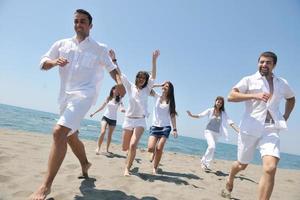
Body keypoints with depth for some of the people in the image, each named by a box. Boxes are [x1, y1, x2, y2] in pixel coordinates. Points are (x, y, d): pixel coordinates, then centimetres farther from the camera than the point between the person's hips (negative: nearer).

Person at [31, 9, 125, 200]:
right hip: (66, 95, 6)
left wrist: (119, 82, -13)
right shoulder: (62, 44, 13)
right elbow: (43, 63, 13)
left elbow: (112, 67, 6)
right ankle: (85, 164, 42)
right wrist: (54, 62, -10)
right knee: (71, 136, 17)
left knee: (59, 131, -23)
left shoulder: (99, 48, 5)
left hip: (85, 93, -6)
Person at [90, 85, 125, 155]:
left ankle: (107, 150, 20)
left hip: (113, 119, 0)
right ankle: (98, 148, -9)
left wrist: (123, 110, -42)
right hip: (105, 117, 0)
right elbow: (102, 107, 10)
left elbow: (122, 109, -18)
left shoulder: (119, 100, -3)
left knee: (109, 135, 7)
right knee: (103, 132, -19)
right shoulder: (108, 98, 0)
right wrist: (94, 113, 13)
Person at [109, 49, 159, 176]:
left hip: (140, 120, -2)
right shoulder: (130, 87, 4)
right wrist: (114, 59, -13)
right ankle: (131, 154, 48)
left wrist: (154, 60, -22)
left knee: (133, 145, -19)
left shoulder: (147, 89, 2)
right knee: (124, 148, 11)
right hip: (128, 119, 2)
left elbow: (153, 76, -12)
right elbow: (120, 75, -3)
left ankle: (127, 168, -2)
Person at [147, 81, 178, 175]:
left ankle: (155, 168, 9)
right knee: (150, 148, -9)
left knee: (159, 149, -9)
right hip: (155, 126, 1)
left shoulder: (170, 101, 4)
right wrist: (159, 85, 2)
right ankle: (154, 152, 27)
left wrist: (175, 129, -4)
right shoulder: (157, 96, 7)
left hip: (165, 127, -1)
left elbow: (172, 116, 2)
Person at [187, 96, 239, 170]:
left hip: (217, 133, 4)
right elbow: (200, 115, -8)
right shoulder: (210, 110, -3)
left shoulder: (223, 113, 2)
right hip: (209, 131, -4)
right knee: (212, 146, -25)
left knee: (211, 148, 11)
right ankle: (205, 162, -7)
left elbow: (230, 122, -4)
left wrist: (238, 131, -13)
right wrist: (191, 115, -24)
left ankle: (203, 161, 32)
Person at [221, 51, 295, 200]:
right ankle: (229, 181, 47)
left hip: (271, 129, 2)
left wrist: (285, 117, 17)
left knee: (270, 168, -19)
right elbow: (231, 96, -12)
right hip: (250, 128, -2)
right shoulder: (249, 80, 1)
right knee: (242, 164, 15)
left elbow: (291, 98, 32)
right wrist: (254, 95, -22)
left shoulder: (282, 83, 13)